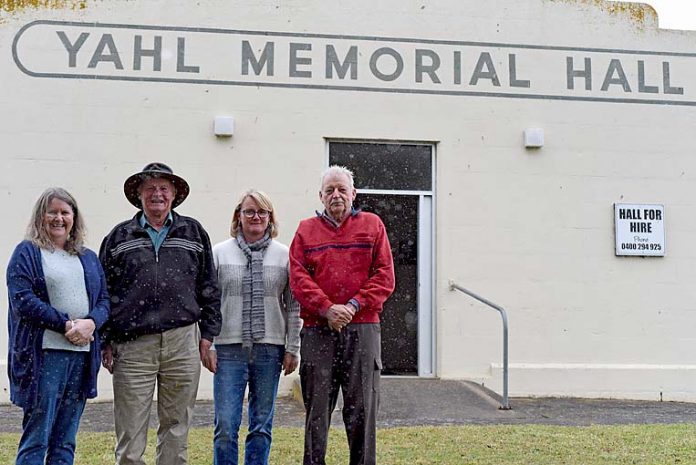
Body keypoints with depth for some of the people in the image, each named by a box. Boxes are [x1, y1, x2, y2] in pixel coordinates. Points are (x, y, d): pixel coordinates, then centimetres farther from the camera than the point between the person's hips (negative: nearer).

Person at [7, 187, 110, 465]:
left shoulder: (88, 258, 18)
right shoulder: (26, 253, 2)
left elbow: (104, 299, 12)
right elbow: (23, 299, -9)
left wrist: (91, 322, -10)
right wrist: (66, 324, -14)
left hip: (82, 354, 5)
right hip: (44, 354, -5)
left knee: (66, 440, 9)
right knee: (36, 437, -3)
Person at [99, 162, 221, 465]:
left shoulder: (193, 232, 11)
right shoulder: (120, 236, 9)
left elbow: (209, 287, 12)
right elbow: (103, 291, 9)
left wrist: (208, 332, 6)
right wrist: (106, 342, 3)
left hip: (182, 342, 1)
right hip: (133, 346, -1)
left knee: (177, 426, 8)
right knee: (130, 431, 1)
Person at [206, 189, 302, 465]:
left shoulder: (283, 255, 5)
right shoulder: (219, 253, 5)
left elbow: (293, 307, 6)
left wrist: (293, 349, 2)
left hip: (270, 350, 1)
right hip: (229, 349, -1)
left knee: (262, 425, 9)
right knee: (225, 426, -2)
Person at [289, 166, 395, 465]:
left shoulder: (372, 225, 11)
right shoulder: (306, 230, 12)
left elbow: (385, 275, 3)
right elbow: (298, 277, 1)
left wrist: (354, 305, -10)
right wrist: (326, 309, -12)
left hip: (362, 329, 0)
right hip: (318, 330, 1)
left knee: (362, 409, 2)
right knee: (317, 409, 5)